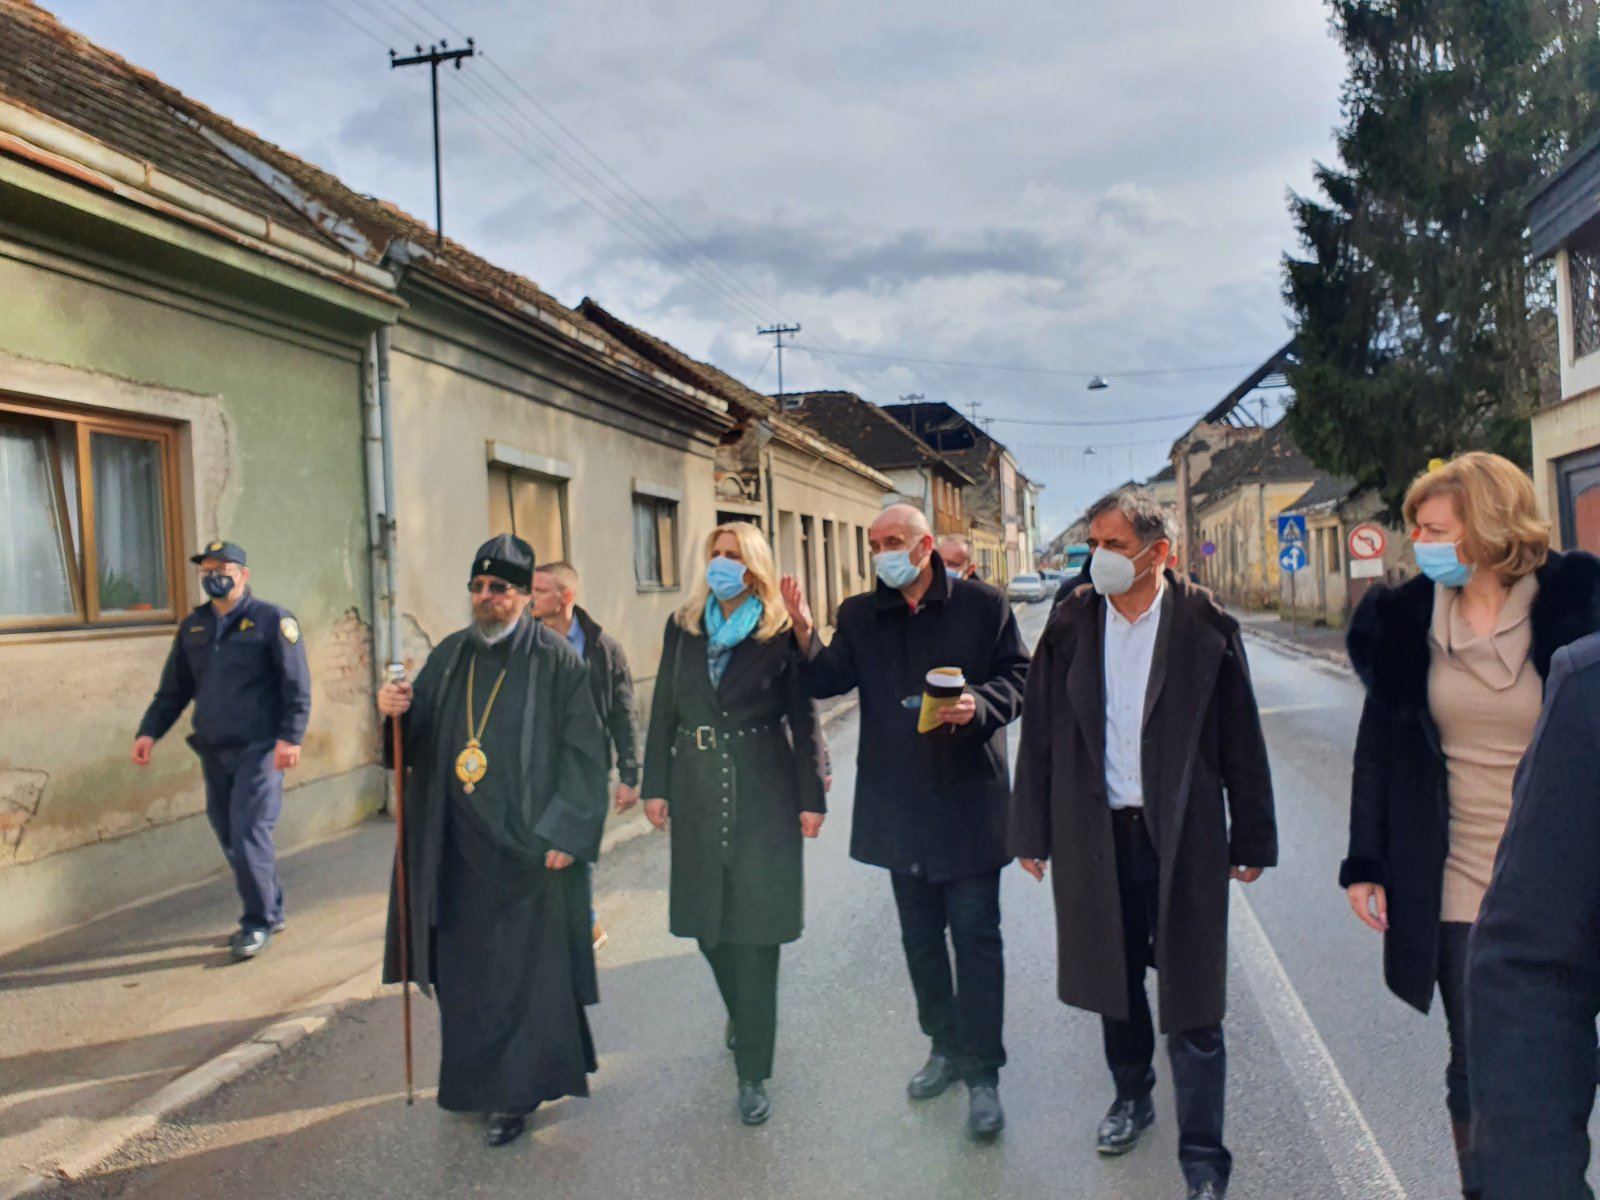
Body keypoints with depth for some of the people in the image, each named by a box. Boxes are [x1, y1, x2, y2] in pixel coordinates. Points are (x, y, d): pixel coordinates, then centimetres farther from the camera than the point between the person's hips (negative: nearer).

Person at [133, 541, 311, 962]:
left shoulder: (272, 620, -4)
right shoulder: (192, 627, 13)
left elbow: (297, 686, -8)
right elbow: (173, 690, 17)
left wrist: (290, 737, -18)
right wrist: (149, 731, 4)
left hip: (259, 749, -6)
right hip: (214, 751, 6)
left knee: (248, 835, -9)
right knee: (230, 838, 9)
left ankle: (259, 923, 6)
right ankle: (269, 913, 23)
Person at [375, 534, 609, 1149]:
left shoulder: (556, 660, -7)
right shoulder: (449, 656, 8)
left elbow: (584, 751, -9)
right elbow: (419, 741, 10)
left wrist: (563, 832, -15)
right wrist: (398, 712, -12)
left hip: (525, 841, -5)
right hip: (458, 844, 5)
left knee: (521, 966, 3)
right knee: (464, 962, 13)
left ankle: (513, 1092, 17)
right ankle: (476, 1076, 31)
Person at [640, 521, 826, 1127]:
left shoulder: (782, 632, -4)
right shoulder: (683, 627, 7)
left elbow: (804, 718, -4)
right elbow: (664, 710, 9)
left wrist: (812, 796, -7)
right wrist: (655, 785, 5)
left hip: (764, 794, -4)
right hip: (697, 795, 4)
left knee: (755, 927, -1)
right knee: (706, 921, 10)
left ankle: (753, 1071, 10)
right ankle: (742, 1011, 40)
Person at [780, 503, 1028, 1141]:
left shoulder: (982, 604, -3)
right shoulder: (859, 615, 6)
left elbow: (1018, 676, -2)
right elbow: (828, 680, -3)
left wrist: (979, 705, -21)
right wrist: (805, 632, -20)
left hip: (968, 795, -4)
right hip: (899, 801, 4)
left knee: (975, 932, 0)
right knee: (920, 932, 16)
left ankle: (982, 1071, 13)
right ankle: (945, 1045, 34)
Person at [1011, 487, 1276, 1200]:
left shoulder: (1205, 626, -6)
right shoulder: (1071, 625, 1)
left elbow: (1240, 740, -1)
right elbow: (1040, 732, 4)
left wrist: (1252, 839, 1)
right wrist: (1032, 832, 5)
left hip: (1183, 837, -3)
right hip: (1095, 834, 3)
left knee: (1191, 1001, 3)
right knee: (1114, 980, 18)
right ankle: (1131, 1095, 43)